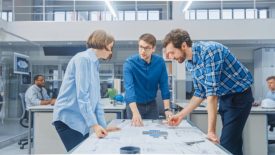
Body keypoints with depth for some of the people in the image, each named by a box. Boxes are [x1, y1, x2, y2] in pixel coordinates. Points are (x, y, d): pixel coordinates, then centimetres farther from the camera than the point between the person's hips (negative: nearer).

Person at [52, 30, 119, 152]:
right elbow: (82, 96, -19)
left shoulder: (94, 63, 14)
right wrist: (94, 124, -22)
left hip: (81, 121, 8)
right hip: (69, 119, -8)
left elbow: (96, 99, 15)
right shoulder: (83, 58, -12)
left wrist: (103, 125, 12)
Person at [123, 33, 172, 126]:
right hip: (134, 105, -3)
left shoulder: (160, 62, -11)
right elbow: (129, 88, -32)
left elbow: (164, 85, -8)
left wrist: (167, 109, -16)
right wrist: (135, 113, -44)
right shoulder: (129, 63, -22)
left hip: (151, 104, 3)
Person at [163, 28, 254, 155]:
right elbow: (200, 93, 8)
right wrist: (181, 115, 3)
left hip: (239, 96, -8)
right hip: (224, 97, 8)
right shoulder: (190, 64, -1)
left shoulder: (209, 50, -28)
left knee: (227, 144, -10)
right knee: (233, 142, 14)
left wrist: (211, 130, -32)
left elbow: (212, 91, -32)